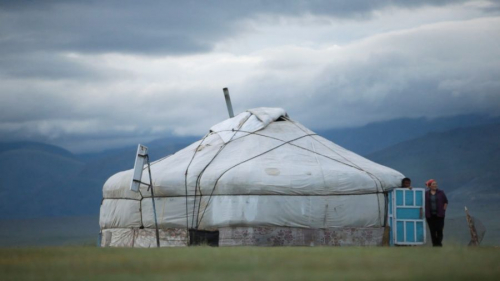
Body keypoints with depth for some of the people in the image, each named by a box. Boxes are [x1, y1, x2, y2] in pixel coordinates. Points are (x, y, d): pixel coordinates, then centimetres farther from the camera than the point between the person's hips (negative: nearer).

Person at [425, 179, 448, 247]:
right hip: (430, 215, 0)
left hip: (439, 215, 0)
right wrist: (425, 212, 1)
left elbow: (445, 202, 12)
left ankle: (439, 242, -1)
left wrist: (444, 209, 1)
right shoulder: (426, 194, 5)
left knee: (439, 229, -7)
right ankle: (434, 243, 4)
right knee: (432, 230, -1)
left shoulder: (441, 193, 6)